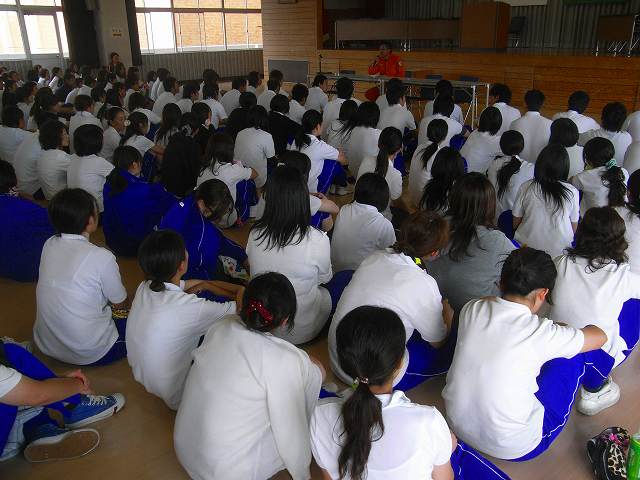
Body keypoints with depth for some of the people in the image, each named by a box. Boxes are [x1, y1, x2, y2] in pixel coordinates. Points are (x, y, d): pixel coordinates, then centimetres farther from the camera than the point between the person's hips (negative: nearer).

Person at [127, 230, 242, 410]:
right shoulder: (190, 307, -33)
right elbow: (239, 309, -18)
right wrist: (242, 292, 1)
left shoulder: (145, 287, -11)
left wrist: (237, 289, 1)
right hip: (177, 398, -7)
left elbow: (201, 283, 3)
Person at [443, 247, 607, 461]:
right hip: (513, 448, -4)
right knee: (573, 354, 10)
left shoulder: (471, 309, -10)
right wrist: (564, 328, 18)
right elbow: (600, 336, -2)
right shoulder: (541, 332, -21)